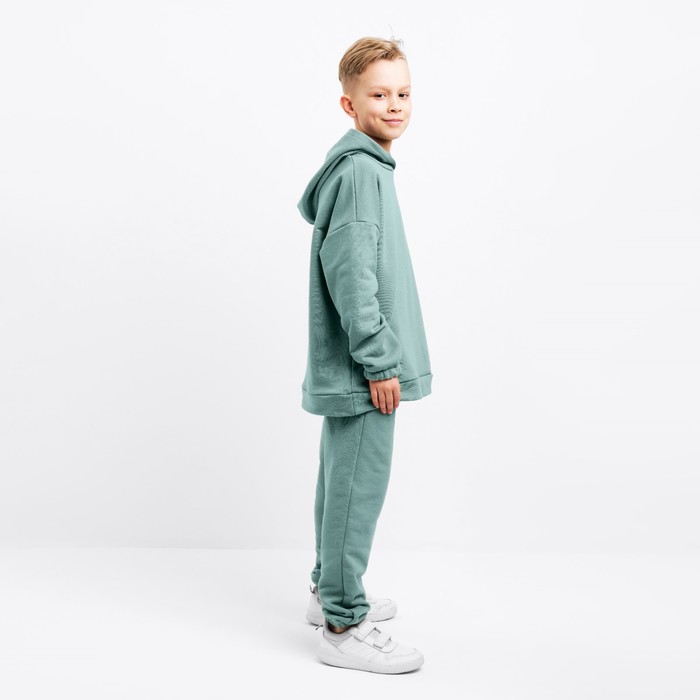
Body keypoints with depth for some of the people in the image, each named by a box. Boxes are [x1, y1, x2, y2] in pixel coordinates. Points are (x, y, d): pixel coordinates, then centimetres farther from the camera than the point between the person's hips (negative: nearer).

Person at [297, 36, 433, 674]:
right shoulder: (361, 171, -17)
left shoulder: (360, 166, 15)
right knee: (359, 487, -3)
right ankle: (344, 626, 7)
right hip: (362, 371, -11)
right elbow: (351, 275, -22)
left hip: (349, 369, 11)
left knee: (342, 481, 19)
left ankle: (331, 590, 34)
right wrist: (378, 362, -19)